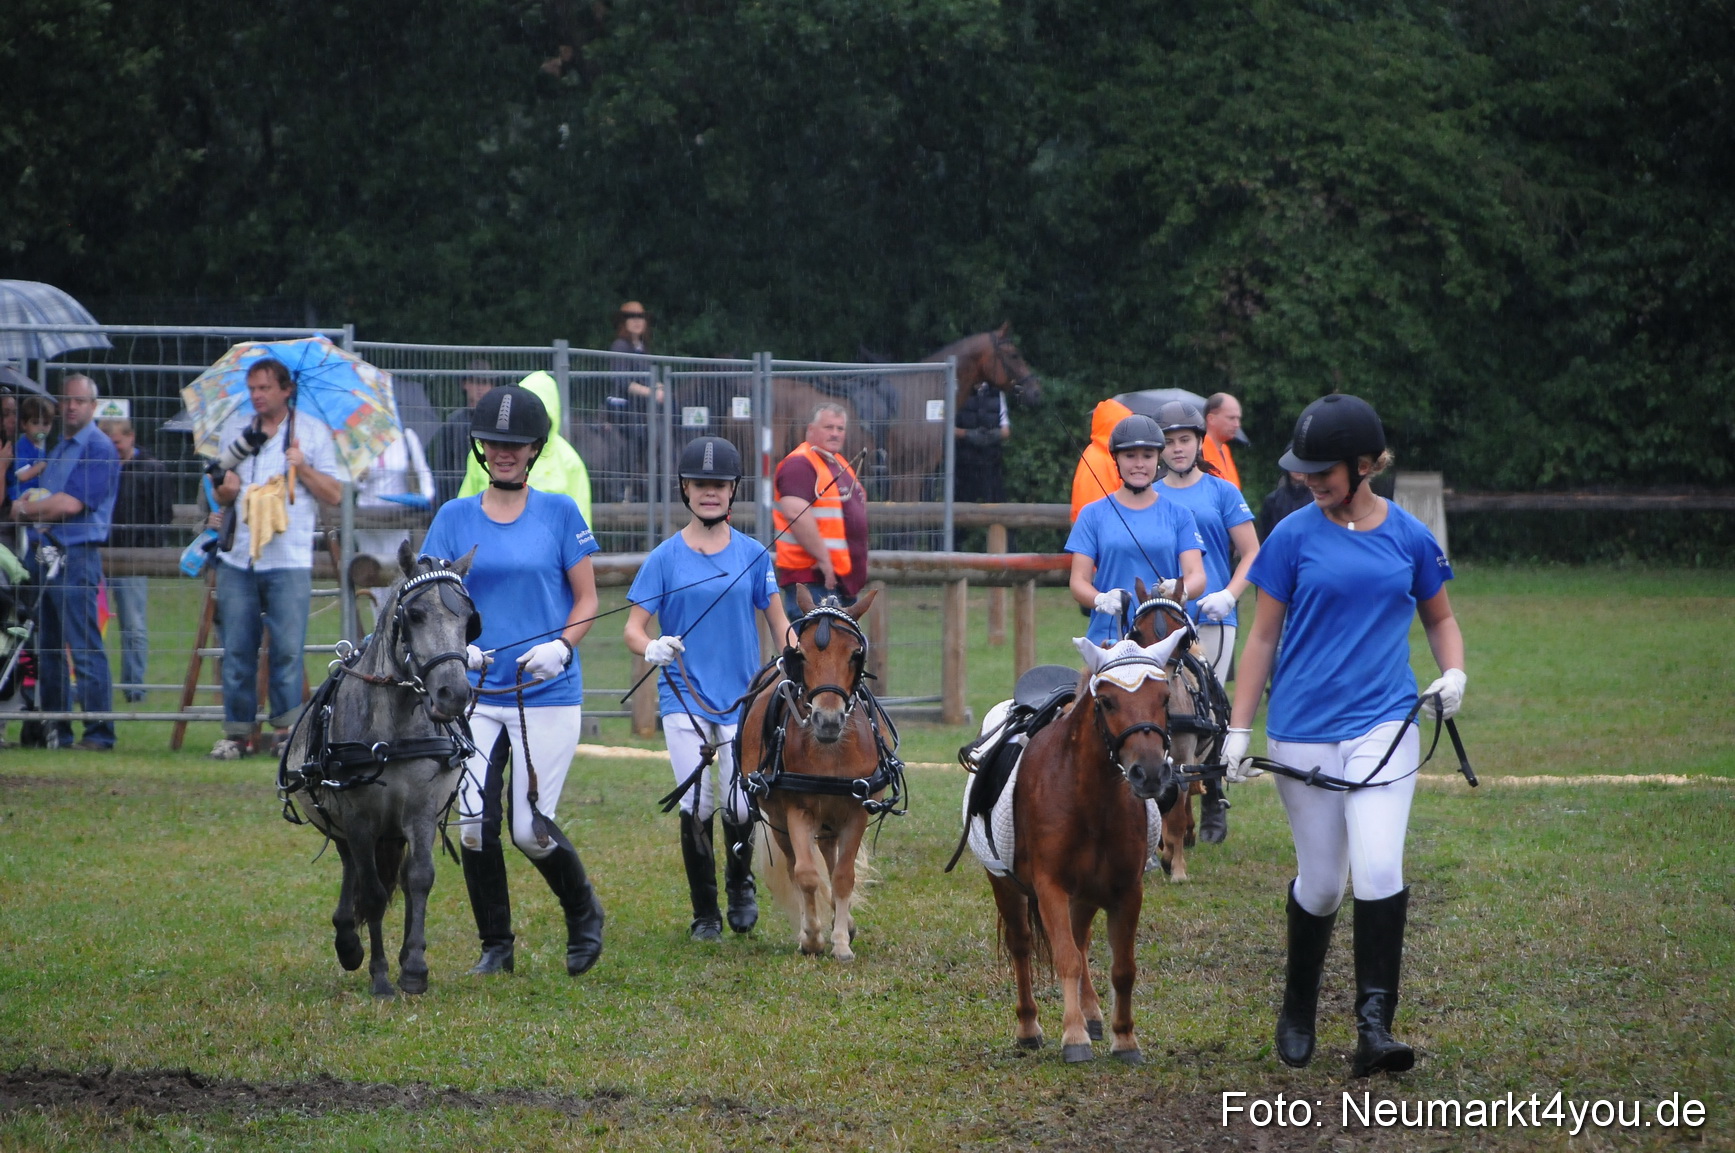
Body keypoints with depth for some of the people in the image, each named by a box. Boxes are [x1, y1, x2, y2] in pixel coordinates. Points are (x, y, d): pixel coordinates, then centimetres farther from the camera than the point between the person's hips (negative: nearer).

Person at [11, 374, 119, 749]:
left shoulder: (99, 449, -6)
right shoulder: (58, 449, 21)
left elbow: (71, 503, -15)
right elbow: (26, 501, 23)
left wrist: (28, 508, -1)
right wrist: (27, 504, -1)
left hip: (76, 556, -9)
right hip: (44, 556, 9)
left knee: (85, 648, -9)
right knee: (47, 648, 11)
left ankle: (100, 732, -9)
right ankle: (55, 729, 16)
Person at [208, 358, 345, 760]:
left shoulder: (313, 431, 6)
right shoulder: (235, 429, 15)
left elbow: (334, 494, 4)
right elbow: (221, 496, 19)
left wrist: (303, 467, -11)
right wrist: (225, 489, -4)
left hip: (289, 559, -3)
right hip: (237, 558, 3)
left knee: (287, 647, -7)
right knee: (237, 648, 1)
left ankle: (286, 728, 1)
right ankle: (237, 731, 6)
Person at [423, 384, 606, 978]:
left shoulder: (560, 512, 3)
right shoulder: (455, 518, 7)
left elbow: (587, 599, 5)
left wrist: (561, 646, -14)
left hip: (548, 692, -2)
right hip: (474, 692, 2)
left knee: (530, 829, -5)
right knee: (475, 825, -8)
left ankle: (584, 915, 24)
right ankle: (495, 945, 11)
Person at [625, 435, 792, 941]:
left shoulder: (753, 555, 6)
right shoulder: (665, 558, 2)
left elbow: (779, 623, 11)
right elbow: (633, 628, 0)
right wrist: (653, 648, -23)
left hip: (742, 695, 1)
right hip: (684, 694, -1)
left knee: (740, 805, -8)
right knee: (696, 806, -10)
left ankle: (741, 883, 23)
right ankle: (704, 913, 5)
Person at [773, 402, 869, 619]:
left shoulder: (840, 465, 21)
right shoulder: (800, 464, -13)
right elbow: (795, 513, -25)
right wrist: (823, 558, -25)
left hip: (844, 577, 10)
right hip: (812, 579, -10)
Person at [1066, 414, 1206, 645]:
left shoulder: (1178, 514, 12)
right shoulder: (1094, 514, 11)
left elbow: (1196, 575, 3)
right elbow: (1079, 582, 6)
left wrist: (1180, 591, -21)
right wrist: (1102, 600, -17)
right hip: (1108, 634, 0)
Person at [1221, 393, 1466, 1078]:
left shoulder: (1409, 537, 4)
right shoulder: (1295, 536, 1)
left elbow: (1439, 616, 20)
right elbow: (1264, 636, 5)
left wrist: (1453, 672, 0)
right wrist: (1239, 728, 2)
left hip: (1384, 722, 0)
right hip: (1302, 731, 0)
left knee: (1379, 869, -17)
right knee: (1320, 882, 5)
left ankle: (1374, 1028, -18)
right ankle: (1297, 1012, 31)